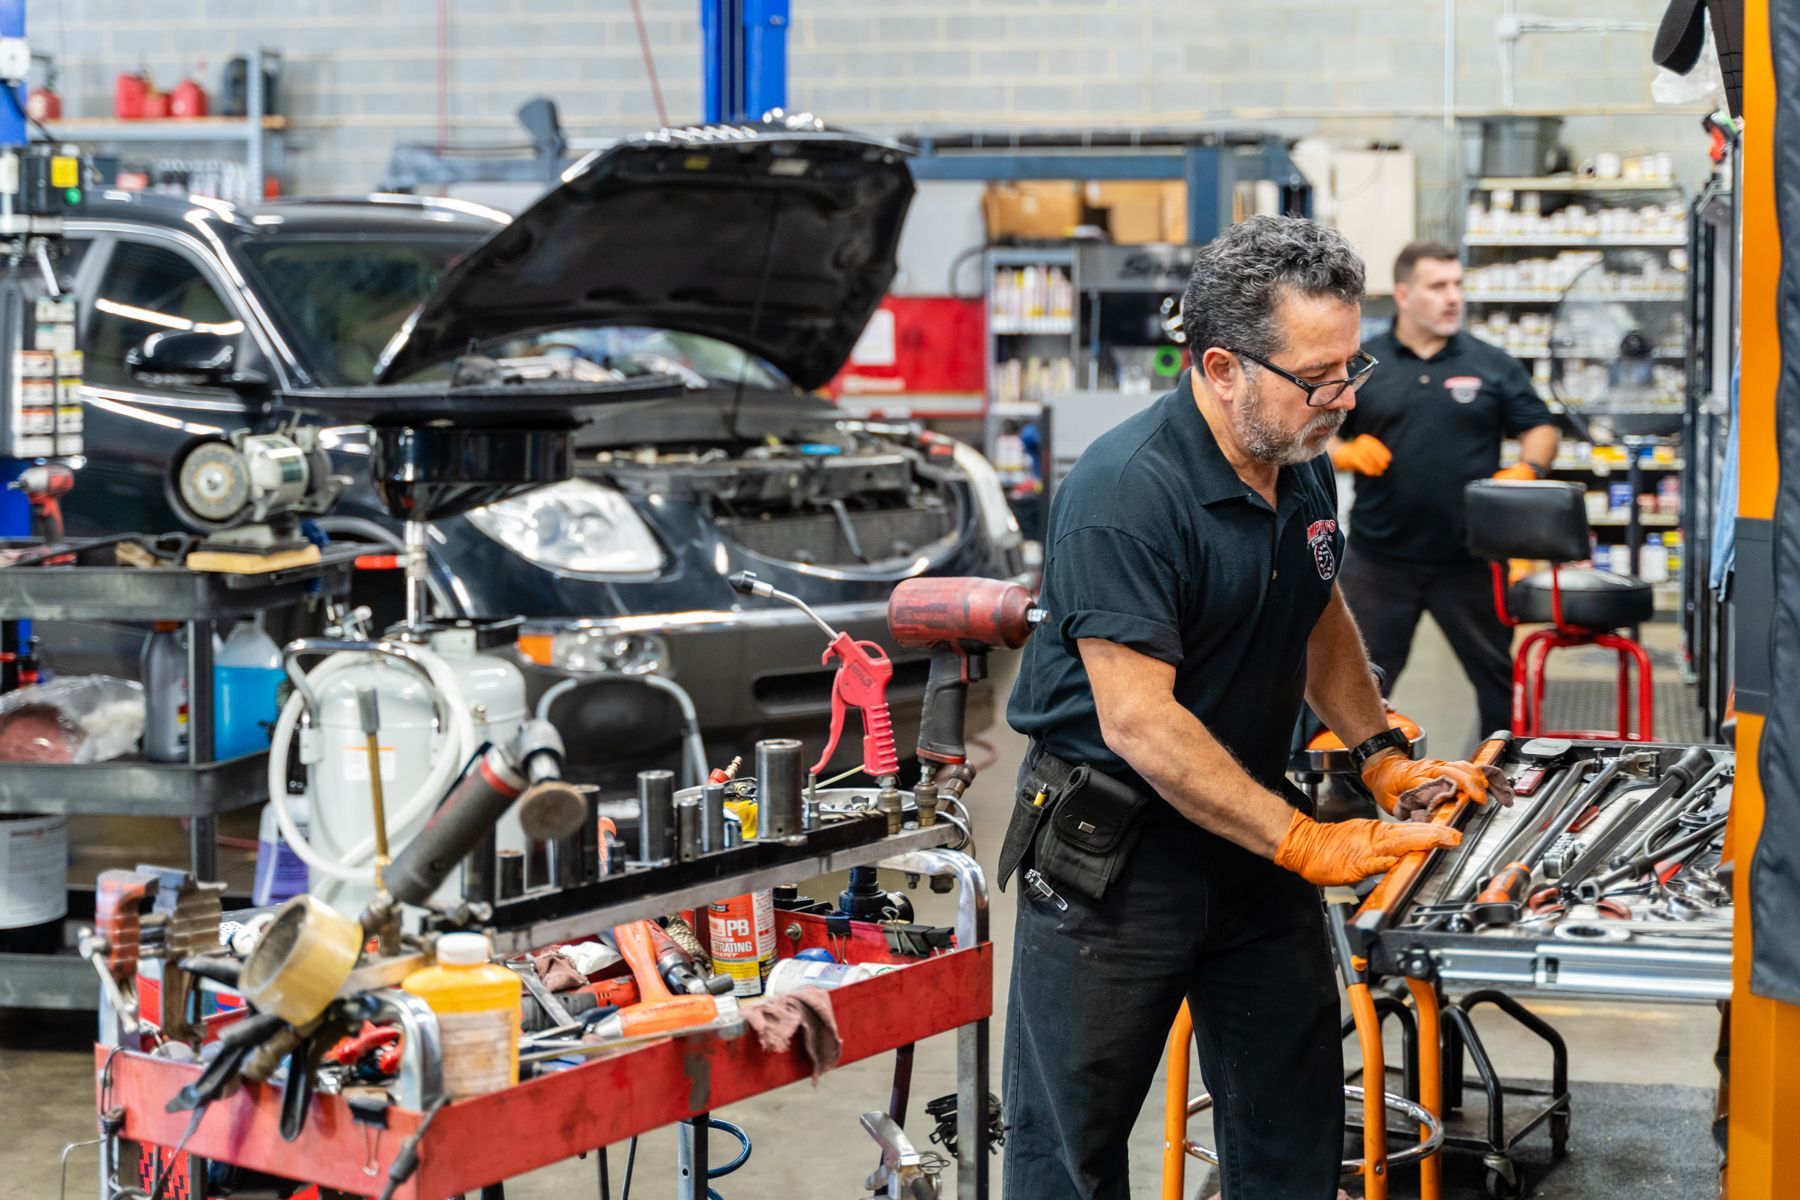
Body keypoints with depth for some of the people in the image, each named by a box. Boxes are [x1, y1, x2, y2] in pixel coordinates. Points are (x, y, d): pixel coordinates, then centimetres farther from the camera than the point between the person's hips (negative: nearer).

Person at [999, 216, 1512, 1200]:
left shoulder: (1302, 463, 3)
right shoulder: (1124, 492, -24)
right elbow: (1139, 723, -27)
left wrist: (1385, 760, 6)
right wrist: (1307, 844, -24)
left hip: (1251, 830, 7)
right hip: (1111, 849, -7)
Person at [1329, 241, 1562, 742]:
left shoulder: (1492, 364, 5)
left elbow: (1540, 428, 9)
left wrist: (1527, 469, -11)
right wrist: (1345, 452, -13)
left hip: (1470, 561, 1)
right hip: (1379, 560, 0)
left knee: (1497, 674, 10)